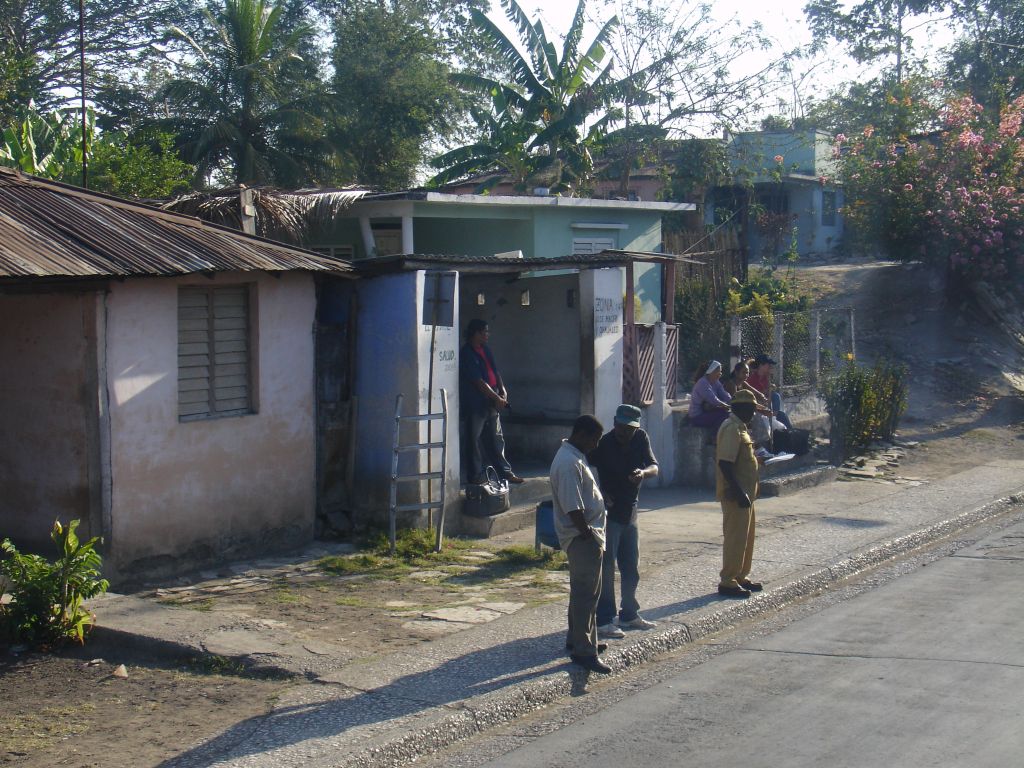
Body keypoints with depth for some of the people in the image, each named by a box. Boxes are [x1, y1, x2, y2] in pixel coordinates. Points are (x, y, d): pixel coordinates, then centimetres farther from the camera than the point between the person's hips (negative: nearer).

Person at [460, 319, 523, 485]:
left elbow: (496, 372, 15)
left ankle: (505, 472, 16)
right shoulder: (466, 354, -13)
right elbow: (478, 381, -17)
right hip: (475, 404, -8)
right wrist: (497, 398, -14)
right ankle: (476, 475, 8)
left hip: (492, 403, 8)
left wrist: (503, 392, -1)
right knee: (475, 440, 1)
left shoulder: (485, 350, 13)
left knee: (497, 439, 11)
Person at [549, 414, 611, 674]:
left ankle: (578, 641, 31)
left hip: (587, 536, 11)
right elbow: (573, 508, -25)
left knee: (586, 591, 19)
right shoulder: (569, 463, -21)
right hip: (582, 538, -11)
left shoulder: (574, 456, 14)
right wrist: (588, 536, -21)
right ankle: (584, 652, -4)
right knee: (585, 594, -7)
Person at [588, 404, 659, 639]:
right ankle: (603, 621, -1)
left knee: (631, 568, 17)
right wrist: (601, 494, -18)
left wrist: (643, 473, -28)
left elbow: (654, 467, -6)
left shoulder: (641, 439, -1)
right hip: (608, 513, -7)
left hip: (630, 511, 7)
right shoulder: (604, 444, -16)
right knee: (606, 569, -6)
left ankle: (629, 615, 31)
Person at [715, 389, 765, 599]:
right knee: (735, 537, -5)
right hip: (735, 494, -10)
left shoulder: (738, 427, 14)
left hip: (744, 493, 10)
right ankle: (727, 582, 1)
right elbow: (725, 463, -26)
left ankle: (741, 577, 26)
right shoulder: (732, 428, -18)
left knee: (746, 536, 16)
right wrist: (739, 493, -28)